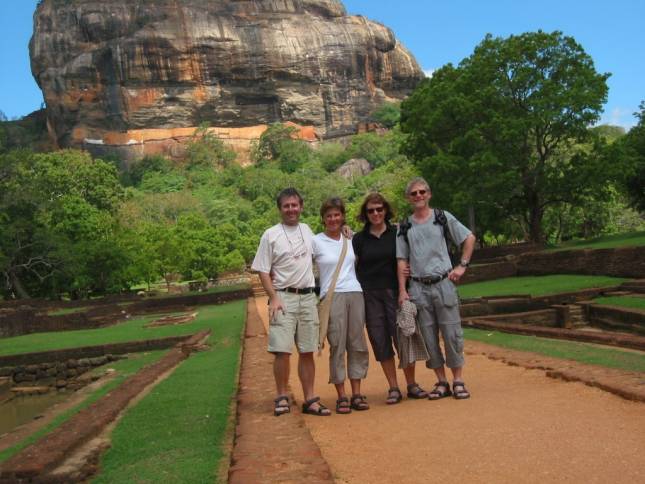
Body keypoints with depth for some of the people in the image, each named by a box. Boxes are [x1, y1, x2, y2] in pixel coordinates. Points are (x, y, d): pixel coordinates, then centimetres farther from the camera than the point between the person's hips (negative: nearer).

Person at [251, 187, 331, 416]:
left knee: (307, 351, 7)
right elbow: (263, 271, -2)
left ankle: (310, 399, 14)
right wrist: (274, 297, -13)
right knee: (282, 350, -9)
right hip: (284, 297, -4)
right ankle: (282, 398, 4)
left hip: (308, 297, 4)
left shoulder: (307, 230, 13)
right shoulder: (271, 235, 0)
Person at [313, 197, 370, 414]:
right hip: (332, 296, -4)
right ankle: (341, 396, 3)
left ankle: (357, 394, 10)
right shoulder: (316, 241, 1)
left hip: (355, 294, 4)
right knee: (337, 346, -4)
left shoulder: (351, 239, 13)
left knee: (357, 345, 3)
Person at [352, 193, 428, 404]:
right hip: (369, 295, 1)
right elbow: (354, 268, 9)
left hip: (394, 291, -1)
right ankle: (393, 388, 10)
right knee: (381, 341, 2)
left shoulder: (397, 233, 5)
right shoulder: (359, 239, 7)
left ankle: (412, 385, 10)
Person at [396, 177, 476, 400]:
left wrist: (462, 266, 0)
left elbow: (469, 238, 9)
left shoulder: (443, 217, 4)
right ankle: (441, 382, 13)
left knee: (452, 333, -2)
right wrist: (402, 290, 0)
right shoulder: (404, 227, 8)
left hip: (443, 283, -2)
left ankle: (458, 381, 9)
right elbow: (402, 260, 7)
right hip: (418, 288, 2)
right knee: (428, 337, 4)